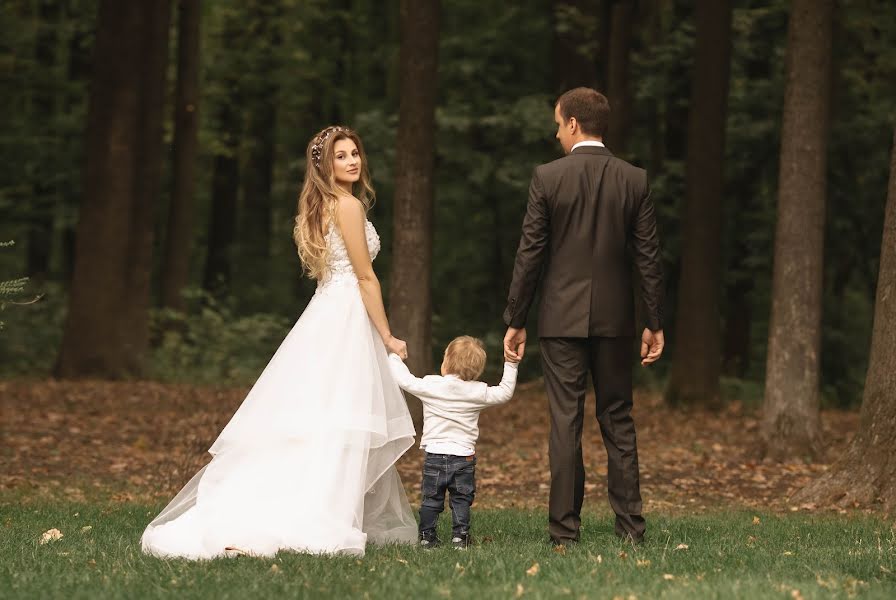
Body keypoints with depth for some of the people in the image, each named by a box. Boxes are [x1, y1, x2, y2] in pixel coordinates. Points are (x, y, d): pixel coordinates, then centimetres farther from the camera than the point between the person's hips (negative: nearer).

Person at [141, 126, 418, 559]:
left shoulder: (319, 207, 16)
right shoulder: (348, 205, -11)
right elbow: (366, 278, -12)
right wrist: (388, 338, -6)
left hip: (324, 314, 9)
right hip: (346, 320, -9)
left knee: (304, 427, 8)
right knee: (338, 428, -11)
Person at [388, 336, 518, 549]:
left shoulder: (430, 386, -7)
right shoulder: (478, 392, -4)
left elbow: (405, 380, 2)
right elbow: (505, 392, 5)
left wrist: (393, 357, 16)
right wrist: (510, 365, 12)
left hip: (434, 455, 0)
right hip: (463, 457, 0)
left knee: (430, 499, 9)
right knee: (461, 500, 9)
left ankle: (427, 536, 9)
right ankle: (460, 536, 4)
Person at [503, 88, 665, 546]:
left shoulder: (547, 178, -7)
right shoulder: (634, 180, 1)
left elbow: (529, 254, -5)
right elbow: (648, 256, 2)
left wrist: (515, 321, 1)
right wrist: (654, 323, 8)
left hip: (562, 318, -2)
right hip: (614, 318, 2)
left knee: (565, 422, 0)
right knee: (618, 421, 10)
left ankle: (565, 527, -1)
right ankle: (630, 523, 8)